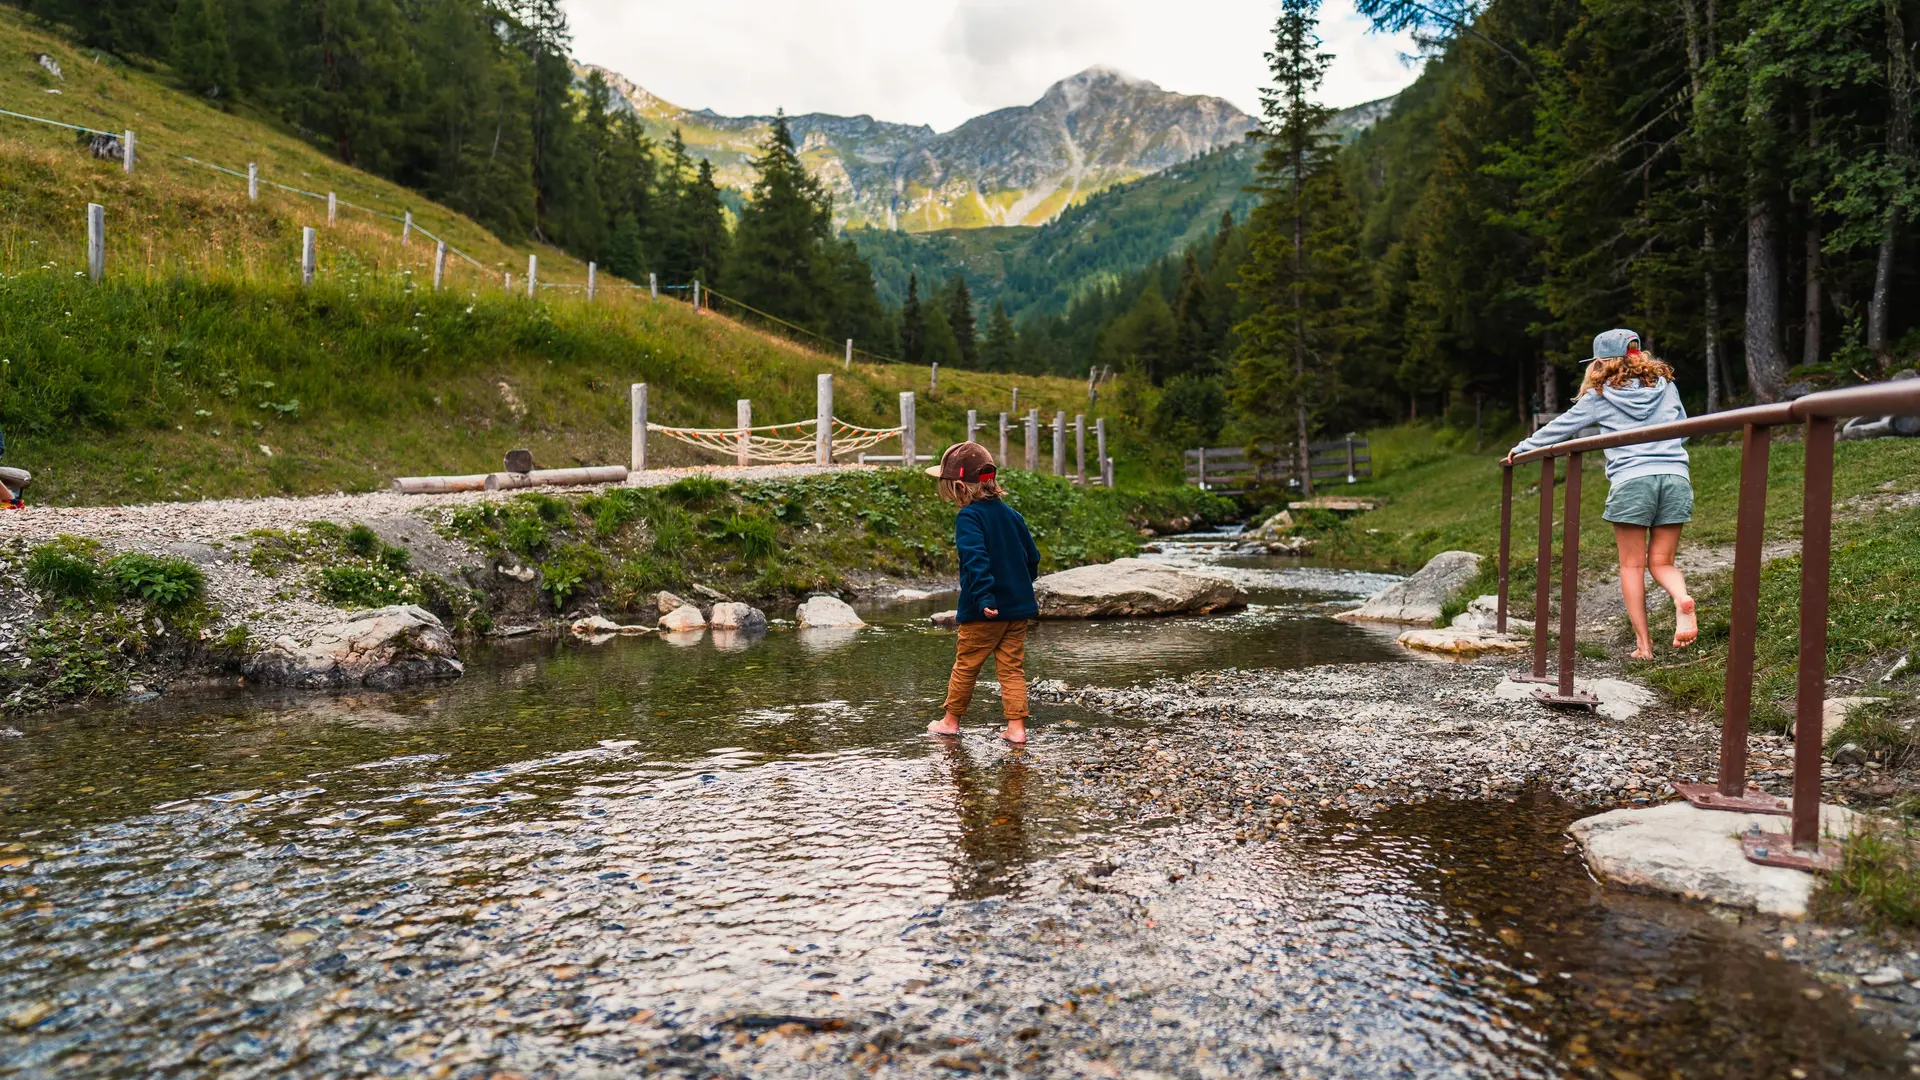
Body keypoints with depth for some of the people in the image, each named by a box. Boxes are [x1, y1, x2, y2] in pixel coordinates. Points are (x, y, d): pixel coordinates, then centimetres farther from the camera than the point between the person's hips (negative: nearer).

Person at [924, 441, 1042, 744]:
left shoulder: (968, 517, -12)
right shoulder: (1010, 513, 9)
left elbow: (976, 559, -26)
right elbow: (1033, 557, 15)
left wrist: (983, 596, -32)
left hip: (984, 610, -6)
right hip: (1019, 607, 6)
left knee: (965, 665, 10)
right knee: (1012, 668, 9)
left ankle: (951, 720, 25)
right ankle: (1016, 727, 5)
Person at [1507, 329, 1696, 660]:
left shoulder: (1600, 396, 6)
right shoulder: (1665, 384, 16)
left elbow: (1560, 427, 16)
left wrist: (1522, 448, 29)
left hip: (1631, 481, -3)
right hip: (1675, 477, 3)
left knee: (1632, 565, 6)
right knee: (1662, 562, 11)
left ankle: (1643, 643, 3)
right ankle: (1682, 600, -22)